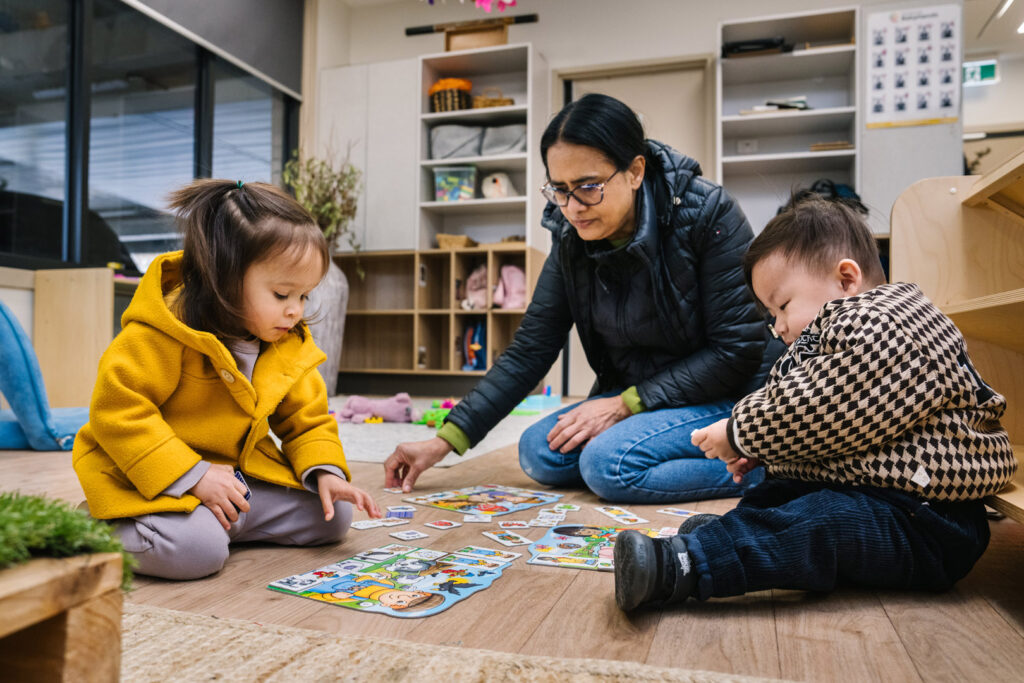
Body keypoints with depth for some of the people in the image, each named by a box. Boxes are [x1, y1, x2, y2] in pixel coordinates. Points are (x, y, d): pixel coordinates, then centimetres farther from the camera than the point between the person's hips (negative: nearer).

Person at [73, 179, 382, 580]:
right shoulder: (165, 332, -21)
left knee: (332, 516, -2)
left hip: (240, 473, 7)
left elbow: (307, 420, 8)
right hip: (149, 477, -6)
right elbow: (117, 408, -23)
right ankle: (103, 530, -2)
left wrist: (326, 472, -12)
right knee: (196, 549, -33)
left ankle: (218, 523, 6)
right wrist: (192, 475, -27)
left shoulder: (290, 347, 1)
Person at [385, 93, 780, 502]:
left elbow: (738, 349, -18)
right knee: (539, 450, -12)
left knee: (610, 462, -27)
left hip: (728, 395, -6)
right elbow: (528, 351, -4)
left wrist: (626, 405, -21)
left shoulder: (708, 213, -19)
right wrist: (445, 441, -9)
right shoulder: (570, 242, -4)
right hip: (631, 398, 7)